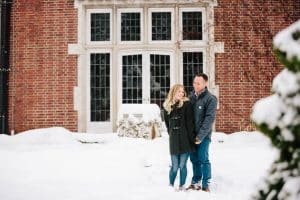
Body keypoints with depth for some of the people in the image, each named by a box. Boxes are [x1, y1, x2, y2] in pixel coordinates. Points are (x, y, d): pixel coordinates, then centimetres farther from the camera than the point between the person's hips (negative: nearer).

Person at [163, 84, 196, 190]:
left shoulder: (186, 104, -3)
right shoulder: (167, 106, 7)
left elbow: (190, 123, -7)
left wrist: (192, 138, -9)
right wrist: (172, 134, 10)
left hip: (185, 139, -2)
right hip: (174, 140, 2)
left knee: (182, 166, 1)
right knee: (175, 166, 3)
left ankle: (182, 186, 16)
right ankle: (171, 185, 20)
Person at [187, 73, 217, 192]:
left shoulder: (210, 99, -9)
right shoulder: (191, 96, 8)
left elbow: (209, 118, -14)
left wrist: (200, 135, -19)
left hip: (203, 135, -5)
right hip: (191, 134, 5)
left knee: (203, 159, -2)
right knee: (194, 159, 12)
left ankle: (206, 184, 8)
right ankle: (196, 182, 23)